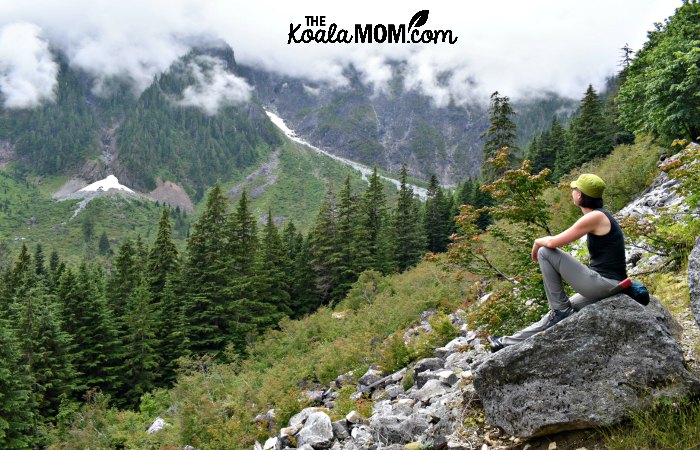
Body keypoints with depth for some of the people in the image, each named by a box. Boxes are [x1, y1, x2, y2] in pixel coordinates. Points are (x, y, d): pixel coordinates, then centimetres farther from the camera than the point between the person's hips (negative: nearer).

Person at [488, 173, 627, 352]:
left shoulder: (594, 217, -14)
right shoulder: (601, 216, 14)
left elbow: (553, 242, -16)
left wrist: (537, 242, 6)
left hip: (604, 284, -10)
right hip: (606, 287, 10)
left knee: (545, 253, -7)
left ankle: (561, 309, -1)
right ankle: (513, 342, 24)